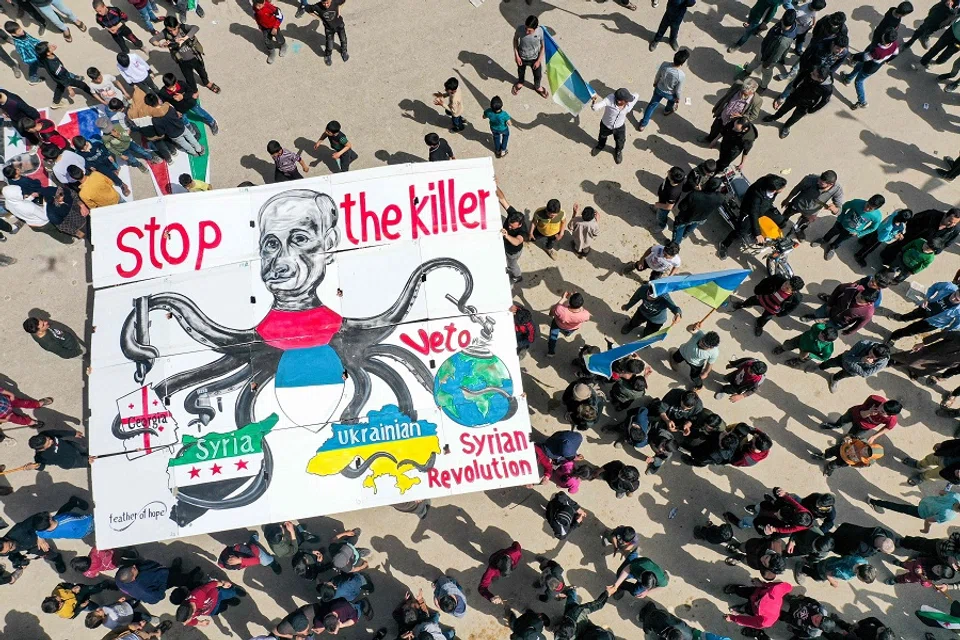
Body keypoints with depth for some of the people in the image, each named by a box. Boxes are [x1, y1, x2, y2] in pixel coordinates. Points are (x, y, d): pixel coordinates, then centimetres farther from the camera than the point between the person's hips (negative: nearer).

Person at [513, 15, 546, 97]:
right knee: (521, 72, 29)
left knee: (538, 75, 24)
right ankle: (520, 83, 63)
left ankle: (537, 87, 57)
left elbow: (543, 46, -14)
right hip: (522, 58, 0)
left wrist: (539, 60, -11)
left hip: (535, 58, 0)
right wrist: (516, 55, -10)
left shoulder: (540, 31, -32)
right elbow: (515, 40, -9)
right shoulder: (520, 29, -31)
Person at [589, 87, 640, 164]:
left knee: (620, 142, 26)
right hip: (606, 125, -1)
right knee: (602, 137, 30)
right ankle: (600, 146, 66)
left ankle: (618, 151, 61)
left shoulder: (631, 101, -31)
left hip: (620, 127, 1)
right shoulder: (610, 100, -40)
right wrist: (594, 100, -61)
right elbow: (595, 108, -43)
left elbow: (637, 96, -7)